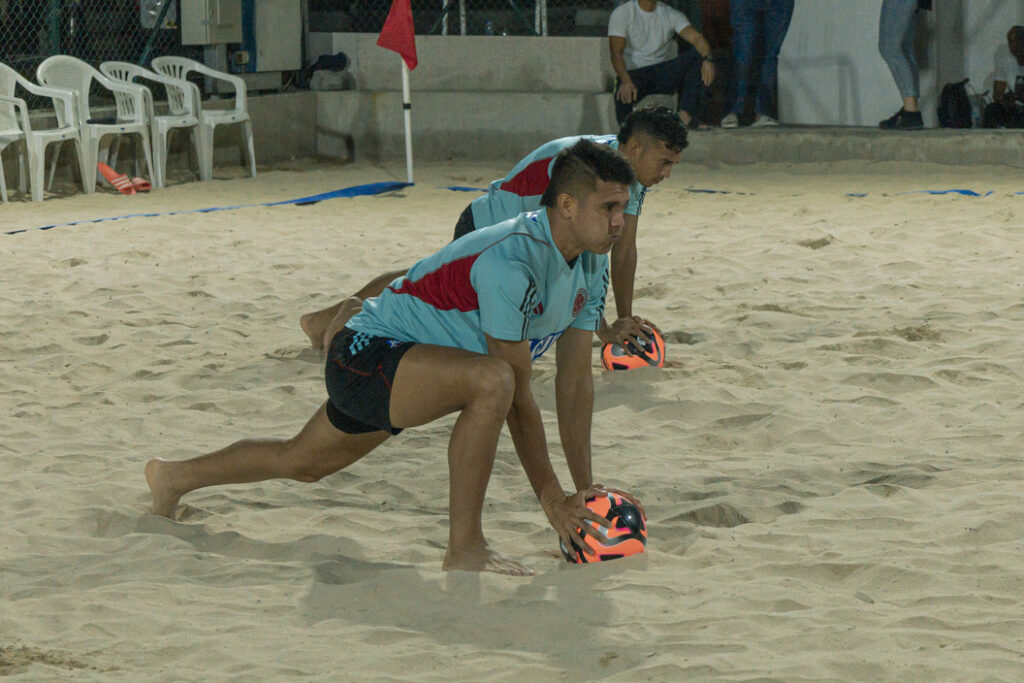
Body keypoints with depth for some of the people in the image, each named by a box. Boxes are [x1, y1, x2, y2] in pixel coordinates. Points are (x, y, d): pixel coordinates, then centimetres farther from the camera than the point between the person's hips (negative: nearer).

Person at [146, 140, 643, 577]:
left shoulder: (592, 265, -3)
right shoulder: (510, 262, -31)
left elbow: (575, 382, 3)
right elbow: (517, 392, -29)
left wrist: (585, 489, 0)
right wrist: (549, 496, -25)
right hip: (368, 358, -10)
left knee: (299, 464, 27)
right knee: (490, 380, -36)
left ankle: (174, 478, 50)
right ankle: (464, 549, -26)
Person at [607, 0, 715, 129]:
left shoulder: (672, 15, 5)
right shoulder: (622, 13, -3)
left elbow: (696, 38, -10)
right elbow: (616, 52, -14)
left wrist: (707, 59, -34)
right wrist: (626, 81, -34)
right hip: (633, 73, -3)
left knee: (695, 56, -23)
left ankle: (685, 114, -28)